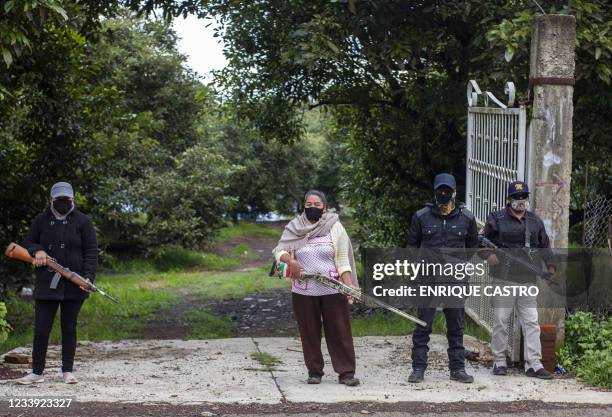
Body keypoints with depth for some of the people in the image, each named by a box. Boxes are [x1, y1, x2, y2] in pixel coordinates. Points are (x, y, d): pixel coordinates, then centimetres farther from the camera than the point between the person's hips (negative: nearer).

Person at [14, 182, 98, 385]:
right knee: (41, 328, -1)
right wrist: (36, 250, -7)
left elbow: (91, 252, -1)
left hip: (73, 285, -1)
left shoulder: (82, 221, 2)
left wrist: (88, 277, -13)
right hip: (46, 283, 2)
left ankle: (67, 370, 16)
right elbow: (27, 243, 16)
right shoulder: (41, 220, 8)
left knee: (69, 328, 8)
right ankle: (37, 372, 7)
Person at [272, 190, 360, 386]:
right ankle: (314, 371, 16)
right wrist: (290, 261, -19)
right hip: (303, 291, 1)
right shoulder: (294, 228, 6)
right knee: (309, 332, 5)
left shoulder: (335, 227, 2)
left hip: (332, 289, -1)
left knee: (339, 330, -3)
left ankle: (346, 372, 1)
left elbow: (343, 259, 0)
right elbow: (279, 250, 4)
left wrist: (349, 284, -12)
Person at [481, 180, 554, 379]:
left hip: (528, 280, 3)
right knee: (501, 321, 2)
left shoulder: (535, 221, 14)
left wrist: (550, 267, 6)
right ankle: (499, 362, 12)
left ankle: (533, 364, 2)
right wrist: (488, 255, -16)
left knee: (531, 322, 0)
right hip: (504, 278, -3)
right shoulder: (496, 219, 2)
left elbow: (545, 247, 18)